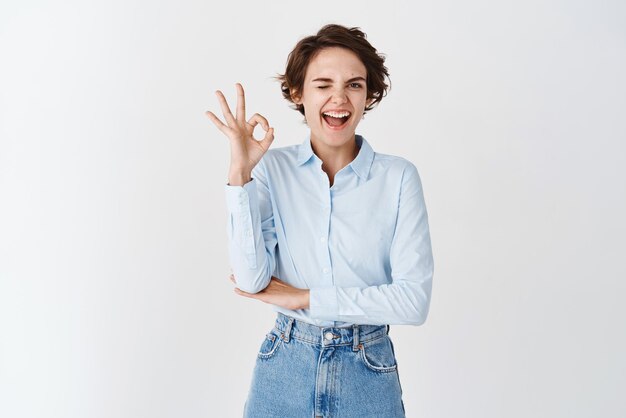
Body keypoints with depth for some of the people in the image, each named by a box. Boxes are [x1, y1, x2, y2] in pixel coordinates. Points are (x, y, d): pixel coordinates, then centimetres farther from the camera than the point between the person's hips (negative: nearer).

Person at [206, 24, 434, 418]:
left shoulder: (399, 176, -8)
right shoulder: (272, 168, -5)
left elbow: (414, 300, -13)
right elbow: (252, 279, -14)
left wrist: (304, 298, -13)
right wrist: (240, 174, -20)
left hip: (368, 374, 0)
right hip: (284, 370, 1)